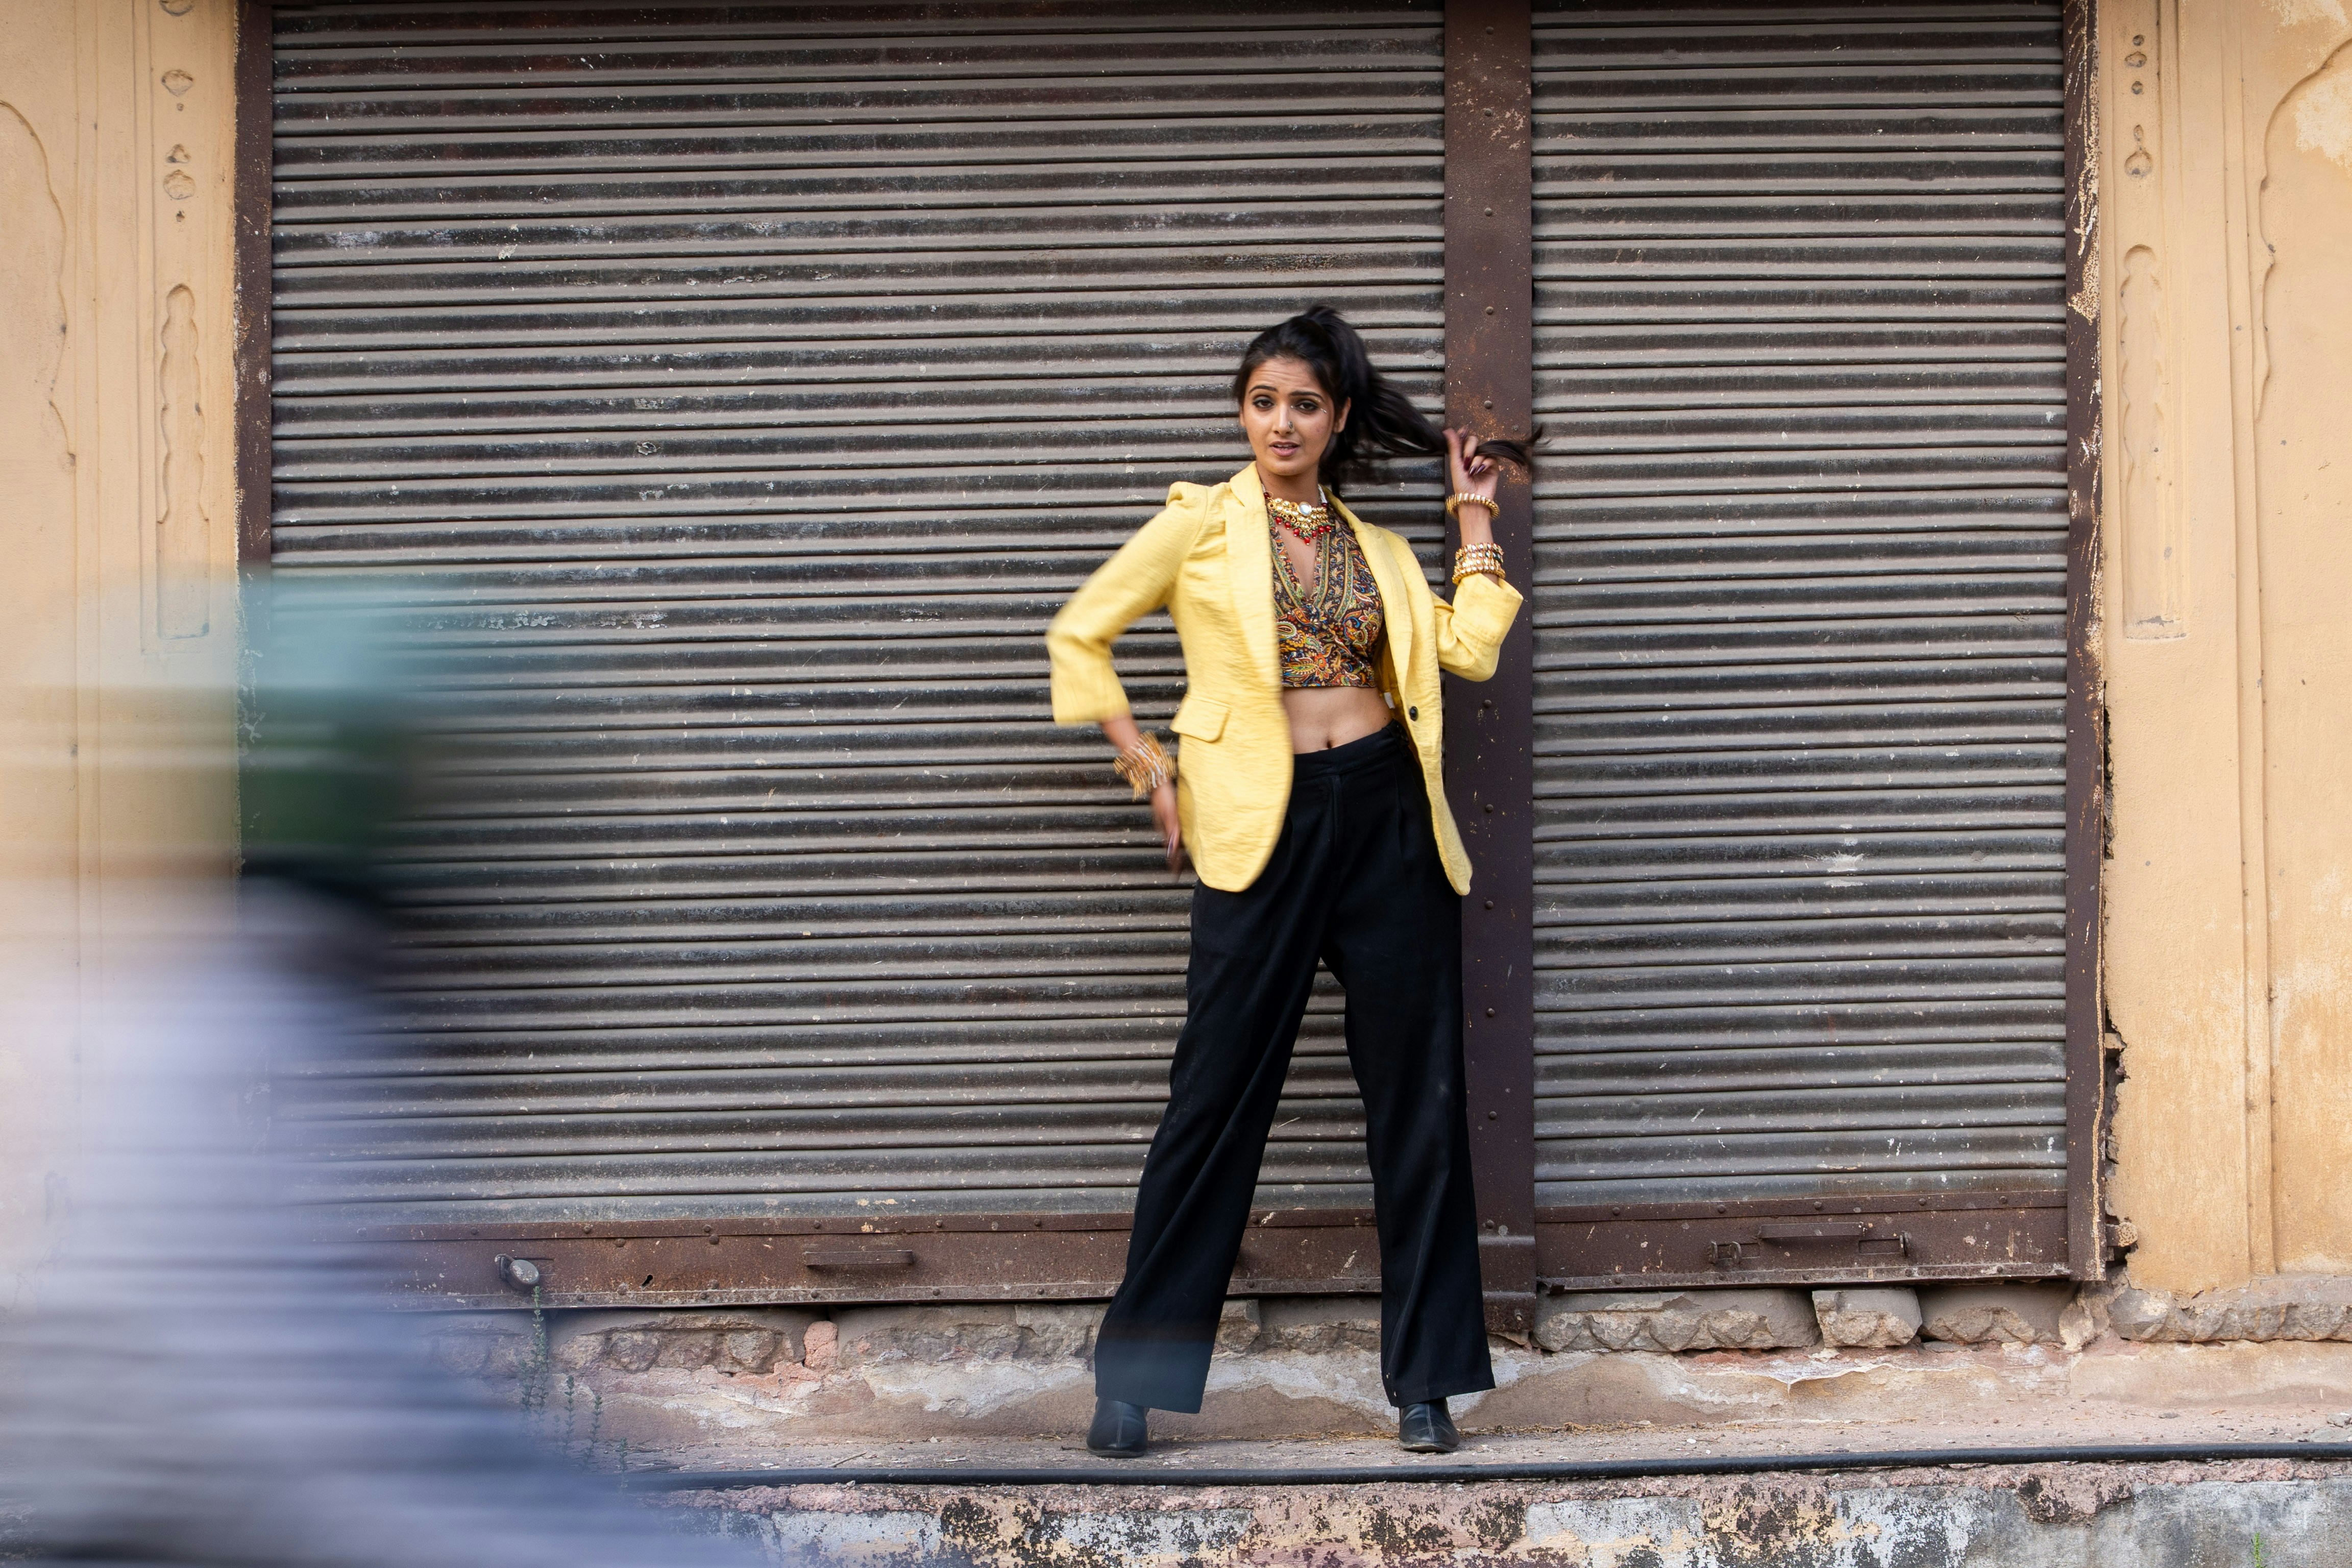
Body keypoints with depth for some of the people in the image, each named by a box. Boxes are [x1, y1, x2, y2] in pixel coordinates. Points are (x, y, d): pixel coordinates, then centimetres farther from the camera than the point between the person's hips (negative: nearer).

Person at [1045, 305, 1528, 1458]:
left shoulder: (1376, 549, 15)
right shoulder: (1203, 524, 5)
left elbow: (1470, 650, 2)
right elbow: (1079, 635, 6)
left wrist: (1476, 519, 8)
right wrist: (1150, 768, 1)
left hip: (1388, 821, 3)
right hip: (1266, 829, -3)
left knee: (1417, 1096, 3)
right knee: (1218, 1096, -2)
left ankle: (1425, 1382, 11)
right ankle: (1136, 1376, 7)